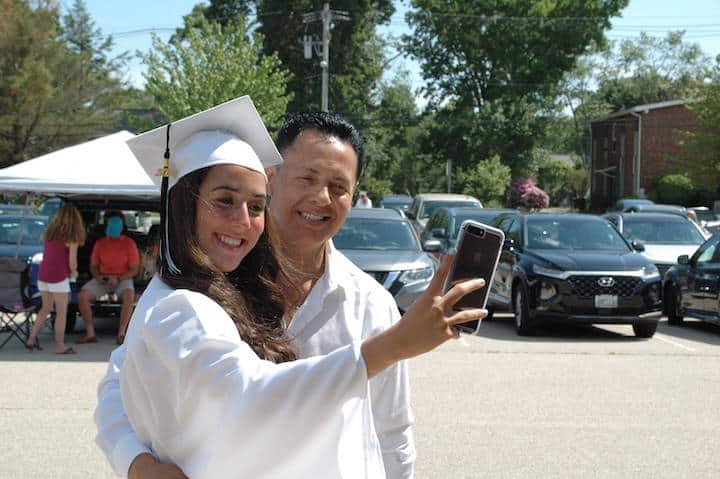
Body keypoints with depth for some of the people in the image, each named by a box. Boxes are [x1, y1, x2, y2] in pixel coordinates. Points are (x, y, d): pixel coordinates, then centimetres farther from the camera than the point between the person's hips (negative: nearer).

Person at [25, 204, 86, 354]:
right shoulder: (72, 237, -9)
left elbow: (46, 254, 13)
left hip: (43, 275, 7)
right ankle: (60, 346, 7)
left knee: (46, 308, 21)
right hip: (58, 277, -7)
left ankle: (31, 339, 20)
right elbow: (72, 261, -10)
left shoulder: (50, 232, 11)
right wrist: (73, 273, 11)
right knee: (62, 313, 4)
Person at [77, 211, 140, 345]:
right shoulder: (100, 243, 5)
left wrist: (118, 279, -19)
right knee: (82, 295, -20)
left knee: (129, 295, -36)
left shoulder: (129, 243, -4)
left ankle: (121, 334, -28)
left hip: (122, 279, -3)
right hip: (102, 279, 3)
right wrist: (98, 276, -11)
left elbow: (134, 270, -5)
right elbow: (93, 266, 12)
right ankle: (90, 333, -12)